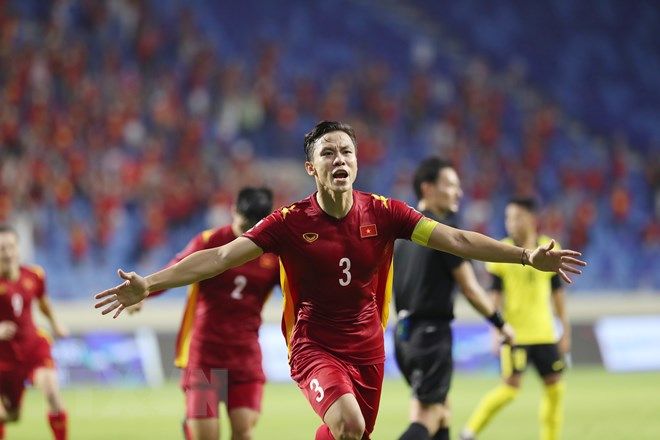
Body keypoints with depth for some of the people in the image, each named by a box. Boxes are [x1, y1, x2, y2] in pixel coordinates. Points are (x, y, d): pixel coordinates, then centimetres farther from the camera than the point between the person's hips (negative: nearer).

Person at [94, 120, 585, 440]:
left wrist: (526, 256, -13)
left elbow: (456, 240, -5)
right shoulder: (290, 223, -10)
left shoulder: (383, 213, -4)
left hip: (367, 347, 4)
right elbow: (221, 257, -14)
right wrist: (149, 284, -23)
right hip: (314, 346, -3)